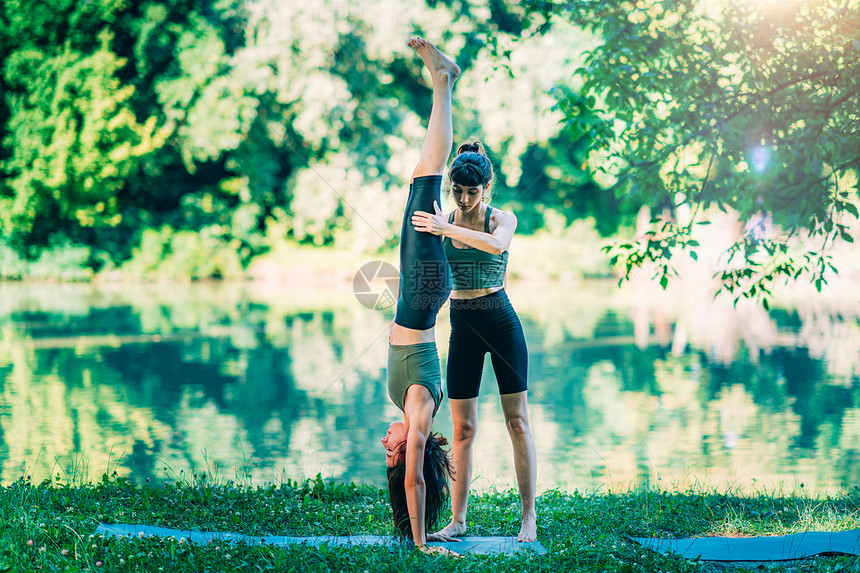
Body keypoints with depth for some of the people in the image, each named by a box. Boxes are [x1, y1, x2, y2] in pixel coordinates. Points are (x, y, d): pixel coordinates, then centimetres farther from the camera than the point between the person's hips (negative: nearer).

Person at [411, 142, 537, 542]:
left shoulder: (502, 219, -6)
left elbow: (497, 245, -30)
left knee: (517, 420, -1)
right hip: (462, 327, 3)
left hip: (501, 321, -3)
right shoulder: (440, 222, 4)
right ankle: (458, 519, 7)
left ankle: (529, 516, 3)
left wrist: (447, 228, -36)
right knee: (462, 427, 2)